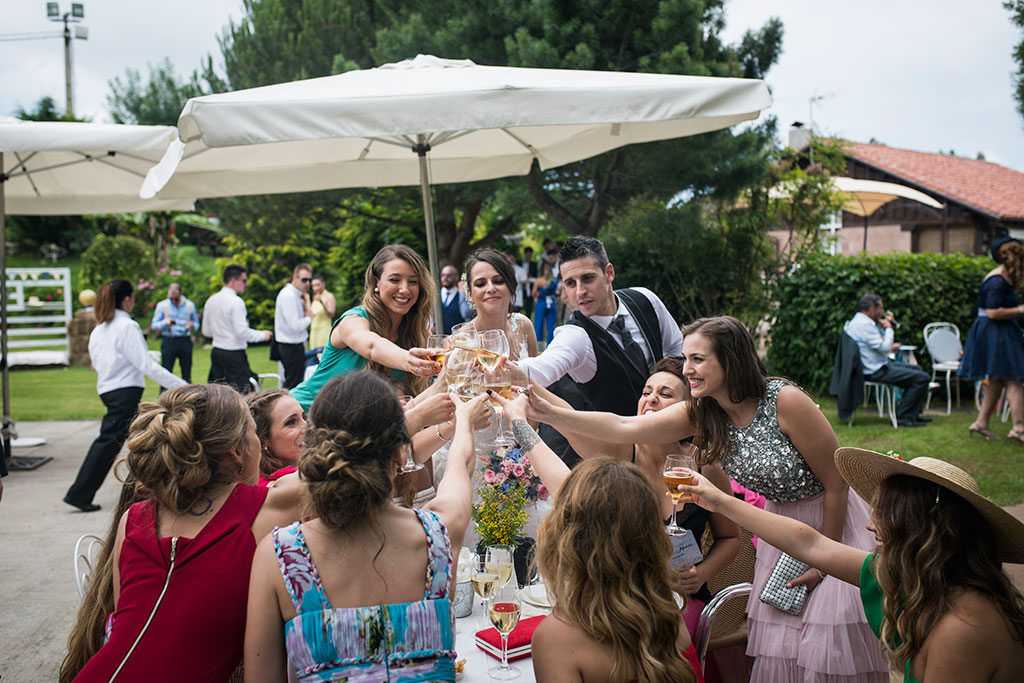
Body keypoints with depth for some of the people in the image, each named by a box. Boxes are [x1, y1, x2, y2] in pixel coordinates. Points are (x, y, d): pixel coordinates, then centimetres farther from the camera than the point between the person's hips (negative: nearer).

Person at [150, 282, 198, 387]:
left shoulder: (190, 305, 10)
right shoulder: (162, 305, 6)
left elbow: (196, 323, 16)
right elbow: (154, 325, 5)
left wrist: (192, 326, -8)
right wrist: (165, 323, -16)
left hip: (185, 342, 1)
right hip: (168, 342, -1)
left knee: (186, 374, 4)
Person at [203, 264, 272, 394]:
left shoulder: (211, 300, 10)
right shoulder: (236, 301, -14)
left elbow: (206, 331, 16)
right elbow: (242, 331, -19)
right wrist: (262, 335, -6)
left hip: (216, 352, 8)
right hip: (234, 353, -8)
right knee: (242, 393, -6)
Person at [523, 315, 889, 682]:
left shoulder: (786, 401, -26)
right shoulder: (701, 413, -10)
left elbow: (837, 484, -17)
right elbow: (623, 428, -18)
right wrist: (551, 414, -28)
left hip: (832, 521, -5)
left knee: (829, 644, -2)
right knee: (778, 645, 5)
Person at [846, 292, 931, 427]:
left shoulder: (858, 320, 14)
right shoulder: (864, 324, -21)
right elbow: (884, 347, -24)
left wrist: (889, 348, 10)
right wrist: (888, 328, -9)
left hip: (877, 365, 12)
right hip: (875, 371, -12)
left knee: (917, 369, 24)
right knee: (922, 378, -14)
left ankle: (913, 414, 23)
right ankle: (902, 417, -5)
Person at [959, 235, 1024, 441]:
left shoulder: (1002, 277, 12)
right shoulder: (998, 280, -19)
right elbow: (993, 312, -23)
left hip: (996, 334, 10)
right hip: (996, 334, -10)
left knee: (998, 381, 13)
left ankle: (981, 423, 15)